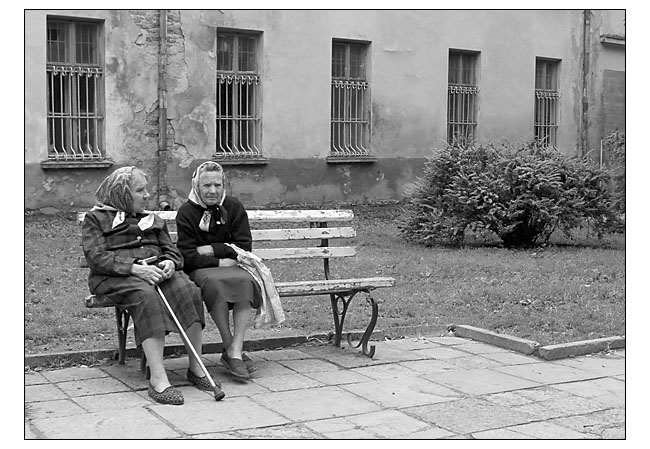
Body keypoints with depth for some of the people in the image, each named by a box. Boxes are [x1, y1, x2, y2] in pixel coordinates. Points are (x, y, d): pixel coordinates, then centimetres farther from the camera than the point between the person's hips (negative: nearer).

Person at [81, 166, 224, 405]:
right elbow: (97, 257, -5)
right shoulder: (96, 219, 11)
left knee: (189, 290, -28)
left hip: (156, 270, 5)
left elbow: (172, 251, 20)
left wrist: (169, 263, -7)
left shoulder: (153, 220, 28)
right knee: (147, 296, -38)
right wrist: (136, 268, -19)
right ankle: (157, 378, -43)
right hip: (115, 277, -4)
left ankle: (196, 369, -25)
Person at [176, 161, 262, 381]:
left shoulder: (234, 207, 5)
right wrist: (220, 262, -14)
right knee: (215, 282, -36)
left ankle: (234, 351, -34)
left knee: (245, 280, -31)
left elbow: (244, 246, -2)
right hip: (200, 270, -2)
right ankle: (230, 349, -27)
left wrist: (212, 250, -10)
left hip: (232, 266, 2)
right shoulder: (186, 212, -3)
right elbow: (188, 257, -9)